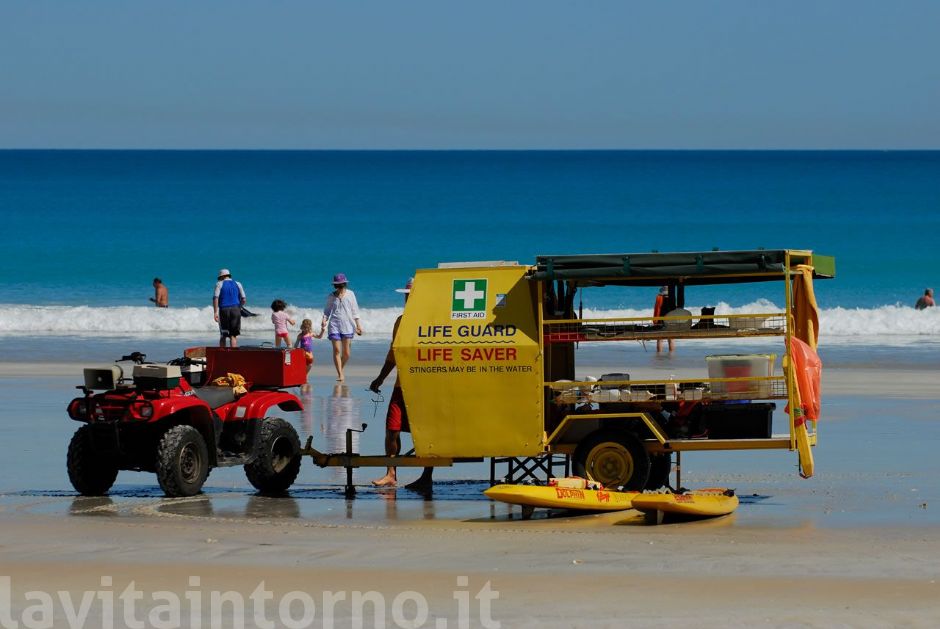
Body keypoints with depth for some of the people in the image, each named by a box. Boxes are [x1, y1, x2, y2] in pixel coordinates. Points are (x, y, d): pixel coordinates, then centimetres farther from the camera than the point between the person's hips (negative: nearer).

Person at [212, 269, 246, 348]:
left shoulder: (219, 284, 5)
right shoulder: (238, 284, 13)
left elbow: (215, 298, -8)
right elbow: (244, 300, 9)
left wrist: (215, 312, -13)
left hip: (224, 309, -1)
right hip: (236, 310, 1)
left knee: (223, 336, 9)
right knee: (233, 335, 2)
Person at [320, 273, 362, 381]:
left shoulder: (350, 294, 5)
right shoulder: (331, 297, 5)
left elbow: (355, 311, 8)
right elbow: (327, 311, 12)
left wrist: (358, 325, 6)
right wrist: (324, 322, -3)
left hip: (347, 325, 0)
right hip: (334, 325, 0)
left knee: (346, 353, -1)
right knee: (337, 350, -10)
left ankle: (341, 369, 23)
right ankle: (340, 374, -8)